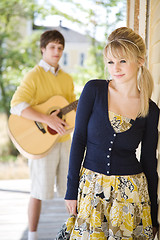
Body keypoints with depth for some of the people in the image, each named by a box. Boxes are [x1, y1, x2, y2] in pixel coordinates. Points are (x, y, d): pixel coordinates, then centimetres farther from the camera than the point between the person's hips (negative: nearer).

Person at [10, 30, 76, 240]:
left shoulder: (67, 79, 13)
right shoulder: (34, 75, -8)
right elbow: (16, 106, -21)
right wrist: (47, 119, -28)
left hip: (64, 139, 6)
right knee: (40, 191, 0)